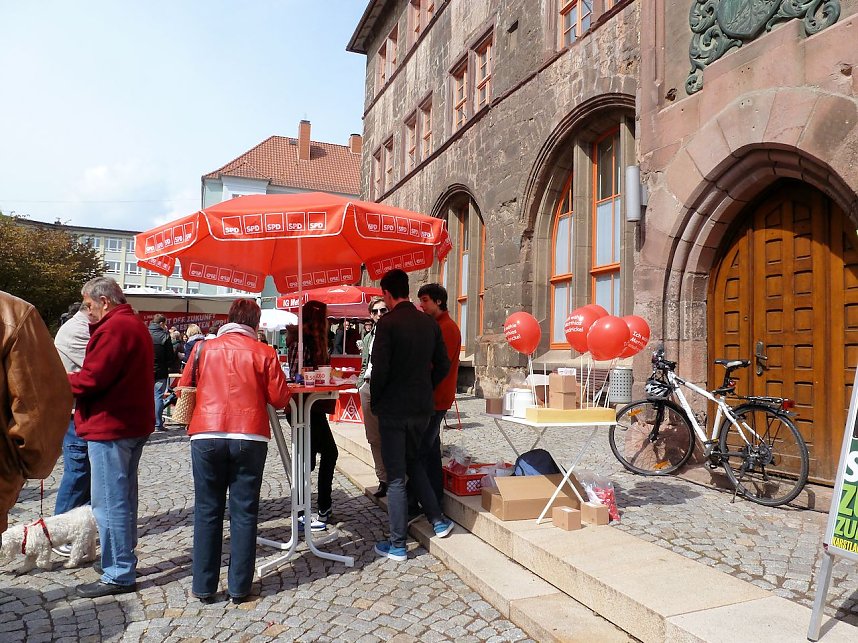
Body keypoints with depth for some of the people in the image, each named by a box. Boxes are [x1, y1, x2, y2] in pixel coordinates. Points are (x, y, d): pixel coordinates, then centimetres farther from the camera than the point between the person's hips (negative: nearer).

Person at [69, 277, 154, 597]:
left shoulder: (114, 328, -16)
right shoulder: (136, 325, 17)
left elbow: (92, 379, -20)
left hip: (110, 427, -11)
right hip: (133, 423, 11)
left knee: (109, 502, -3)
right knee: (123, 496, 19)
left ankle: (119, 574, 4)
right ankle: (124, 560, 31)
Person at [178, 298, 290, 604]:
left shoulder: (204, 348, 4)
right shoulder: (263, 353, -1)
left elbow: (184, 387, 14)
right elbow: (280, 398, -1)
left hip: (206, 436, 1)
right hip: (250, 438, -1)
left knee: (207, 511, 11)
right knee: (244, 512, 8)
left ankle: (204, 586, 18)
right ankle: (239, 587, 15)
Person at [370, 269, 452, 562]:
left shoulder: (388, 323, -15)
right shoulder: (429, 322, 4)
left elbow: (380, 369, -18)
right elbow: (442, 365, 8)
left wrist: (374, 401, -3)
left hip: (393, 409, -6)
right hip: (422, 406, 6)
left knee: (396, 477, 3)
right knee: (413, 461, 26)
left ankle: (397, 545, 13)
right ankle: (437, 520, 25)